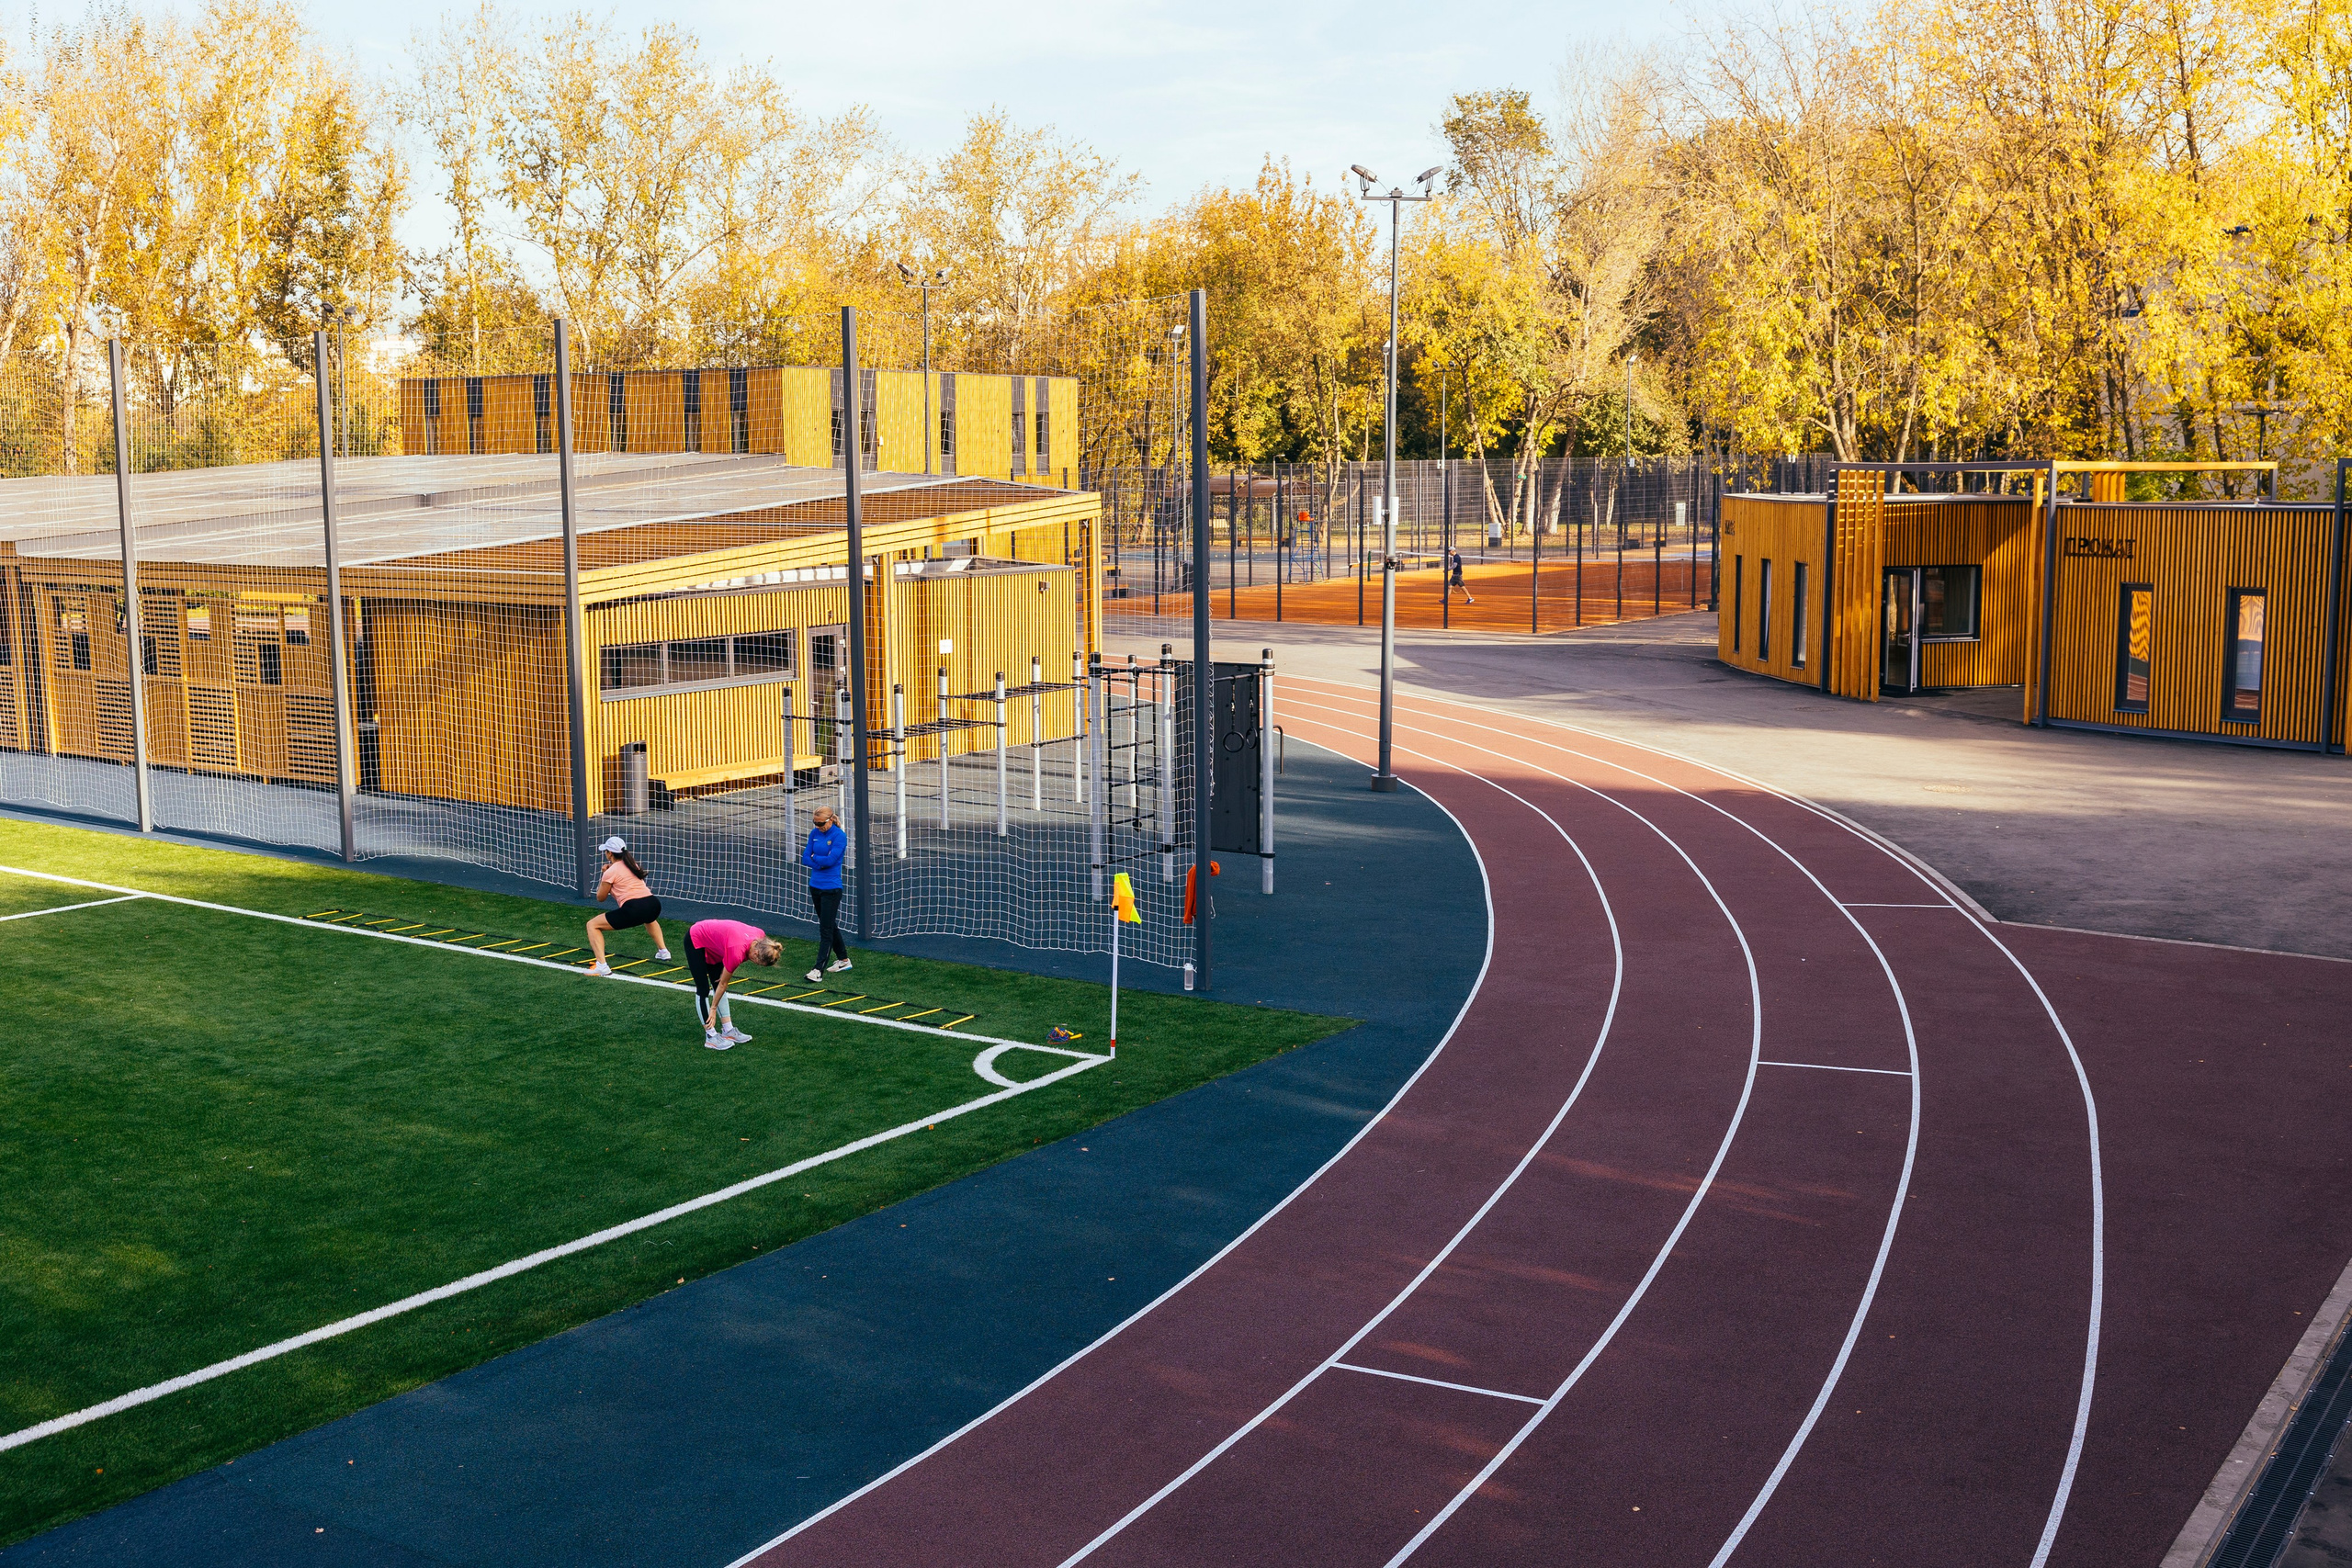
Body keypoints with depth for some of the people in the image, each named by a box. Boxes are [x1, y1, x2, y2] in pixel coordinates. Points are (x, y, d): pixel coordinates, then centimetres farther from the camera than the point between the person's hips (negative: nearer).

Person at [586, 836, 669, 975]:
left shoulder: (610, 872, 2)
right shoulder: (632, 865, 21)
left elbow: (600, 898, 14)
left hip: (633, 909, -7)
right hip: (653, 904, 7)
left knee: (592, 925, 5)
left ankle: (601, 965, -10)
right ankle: (663, 950, 43)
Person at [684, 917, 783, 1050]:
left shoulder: (761, 937, -18)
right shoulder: (737, 951, -36)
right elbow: (723, 983, -19)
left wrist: (727, 970, -1)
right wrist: (713, 1008, -7)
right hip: (695, 941, -8)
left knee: (717, 986, 8)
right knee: (703, 990, -8)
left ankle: (728, 1030, 10)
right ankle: (711, 1036, -4)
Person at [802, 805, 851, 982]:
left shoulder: (839, 836, -13)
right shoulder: (814, 833, 5)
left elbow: (831, 859, -22)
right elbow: (805, 859, 2)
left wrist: (814, 857, -6)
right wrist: (821, 862, -15)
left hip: (831, 889, -7)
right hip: (815, 886, 7)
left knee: (826, 930, -7)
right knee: (829, 925, 17)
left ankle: (819, 970, -9)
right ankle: (844, 960, 32)